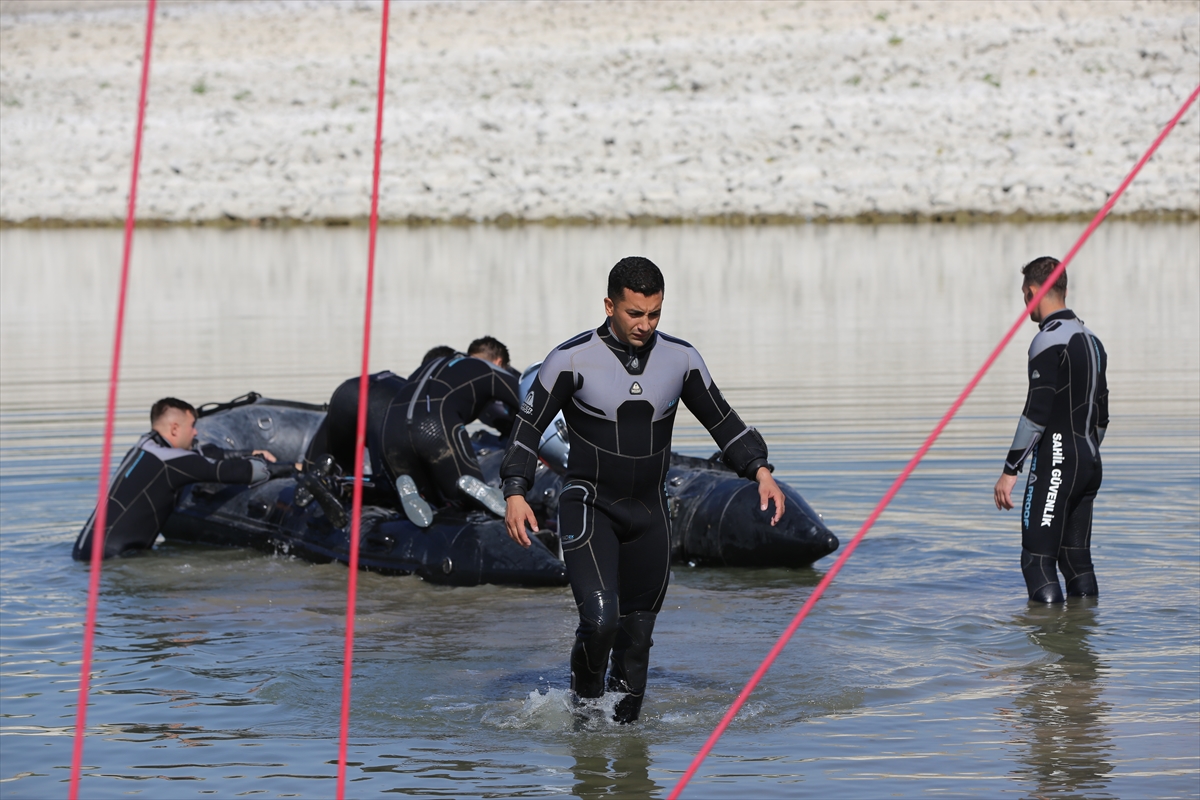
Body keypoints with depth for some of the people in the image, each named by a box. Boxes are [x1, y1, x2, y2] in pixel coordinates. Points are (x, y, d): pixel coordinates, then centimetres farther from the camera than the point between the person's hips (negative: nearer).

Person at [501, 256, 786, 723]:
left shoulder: (681, 360, 1)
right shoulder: (572, 360, -11)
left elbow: (723, 422, 9)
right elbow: (528, 427, -7)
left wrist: (760, 471, -5)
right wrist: (515, 493, -21)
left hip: (648, 514, 4)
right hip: (589, 509, -4)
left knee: (636, 636, 6)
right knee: (600, 618, -22)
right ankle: (584, 707, 3)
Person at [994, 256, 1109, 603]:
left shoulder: (1049, 340, -12)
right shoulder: (1091, 340, 16)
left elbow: (1037, 412, -18)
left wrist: (1010, 470, -16)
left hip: (1056, 463, -9)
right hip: (1090, 464, 9)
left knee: (1038, 560, -8)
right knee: (1077, 558, 14)